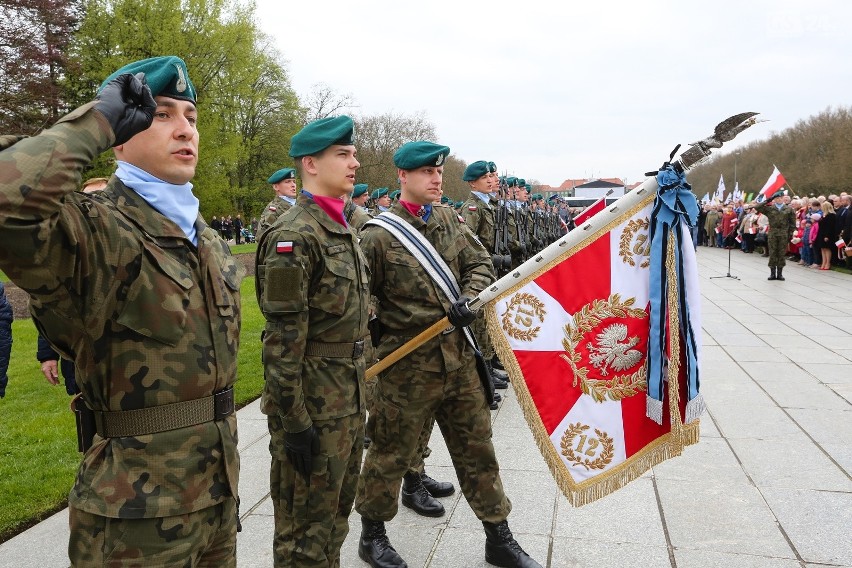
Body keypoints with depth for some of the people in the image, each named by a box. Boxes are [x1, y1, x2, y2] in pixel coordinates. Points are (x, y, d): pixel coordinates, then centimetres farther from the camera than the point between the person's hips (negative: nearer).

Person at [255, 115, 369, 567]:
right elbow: (283, 339, -21)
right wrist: (293, 422, -20)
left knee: (336, 512, 23)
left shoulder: (342, 229, 11)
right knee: (306, 524, 8)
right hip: (313, 404, -9)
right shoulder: (294, 235, -18)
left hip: (348, 400, 9)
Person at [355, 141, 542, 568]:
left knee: (477, 448, 15)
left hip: (459, 357, 6)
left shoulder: (450, 220, 6)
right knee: (391, 453, 11)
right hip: (407, 366, -5)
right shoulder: (378, 235, -12)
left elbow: (480, 263, 9)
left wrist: (470, 297, -10)